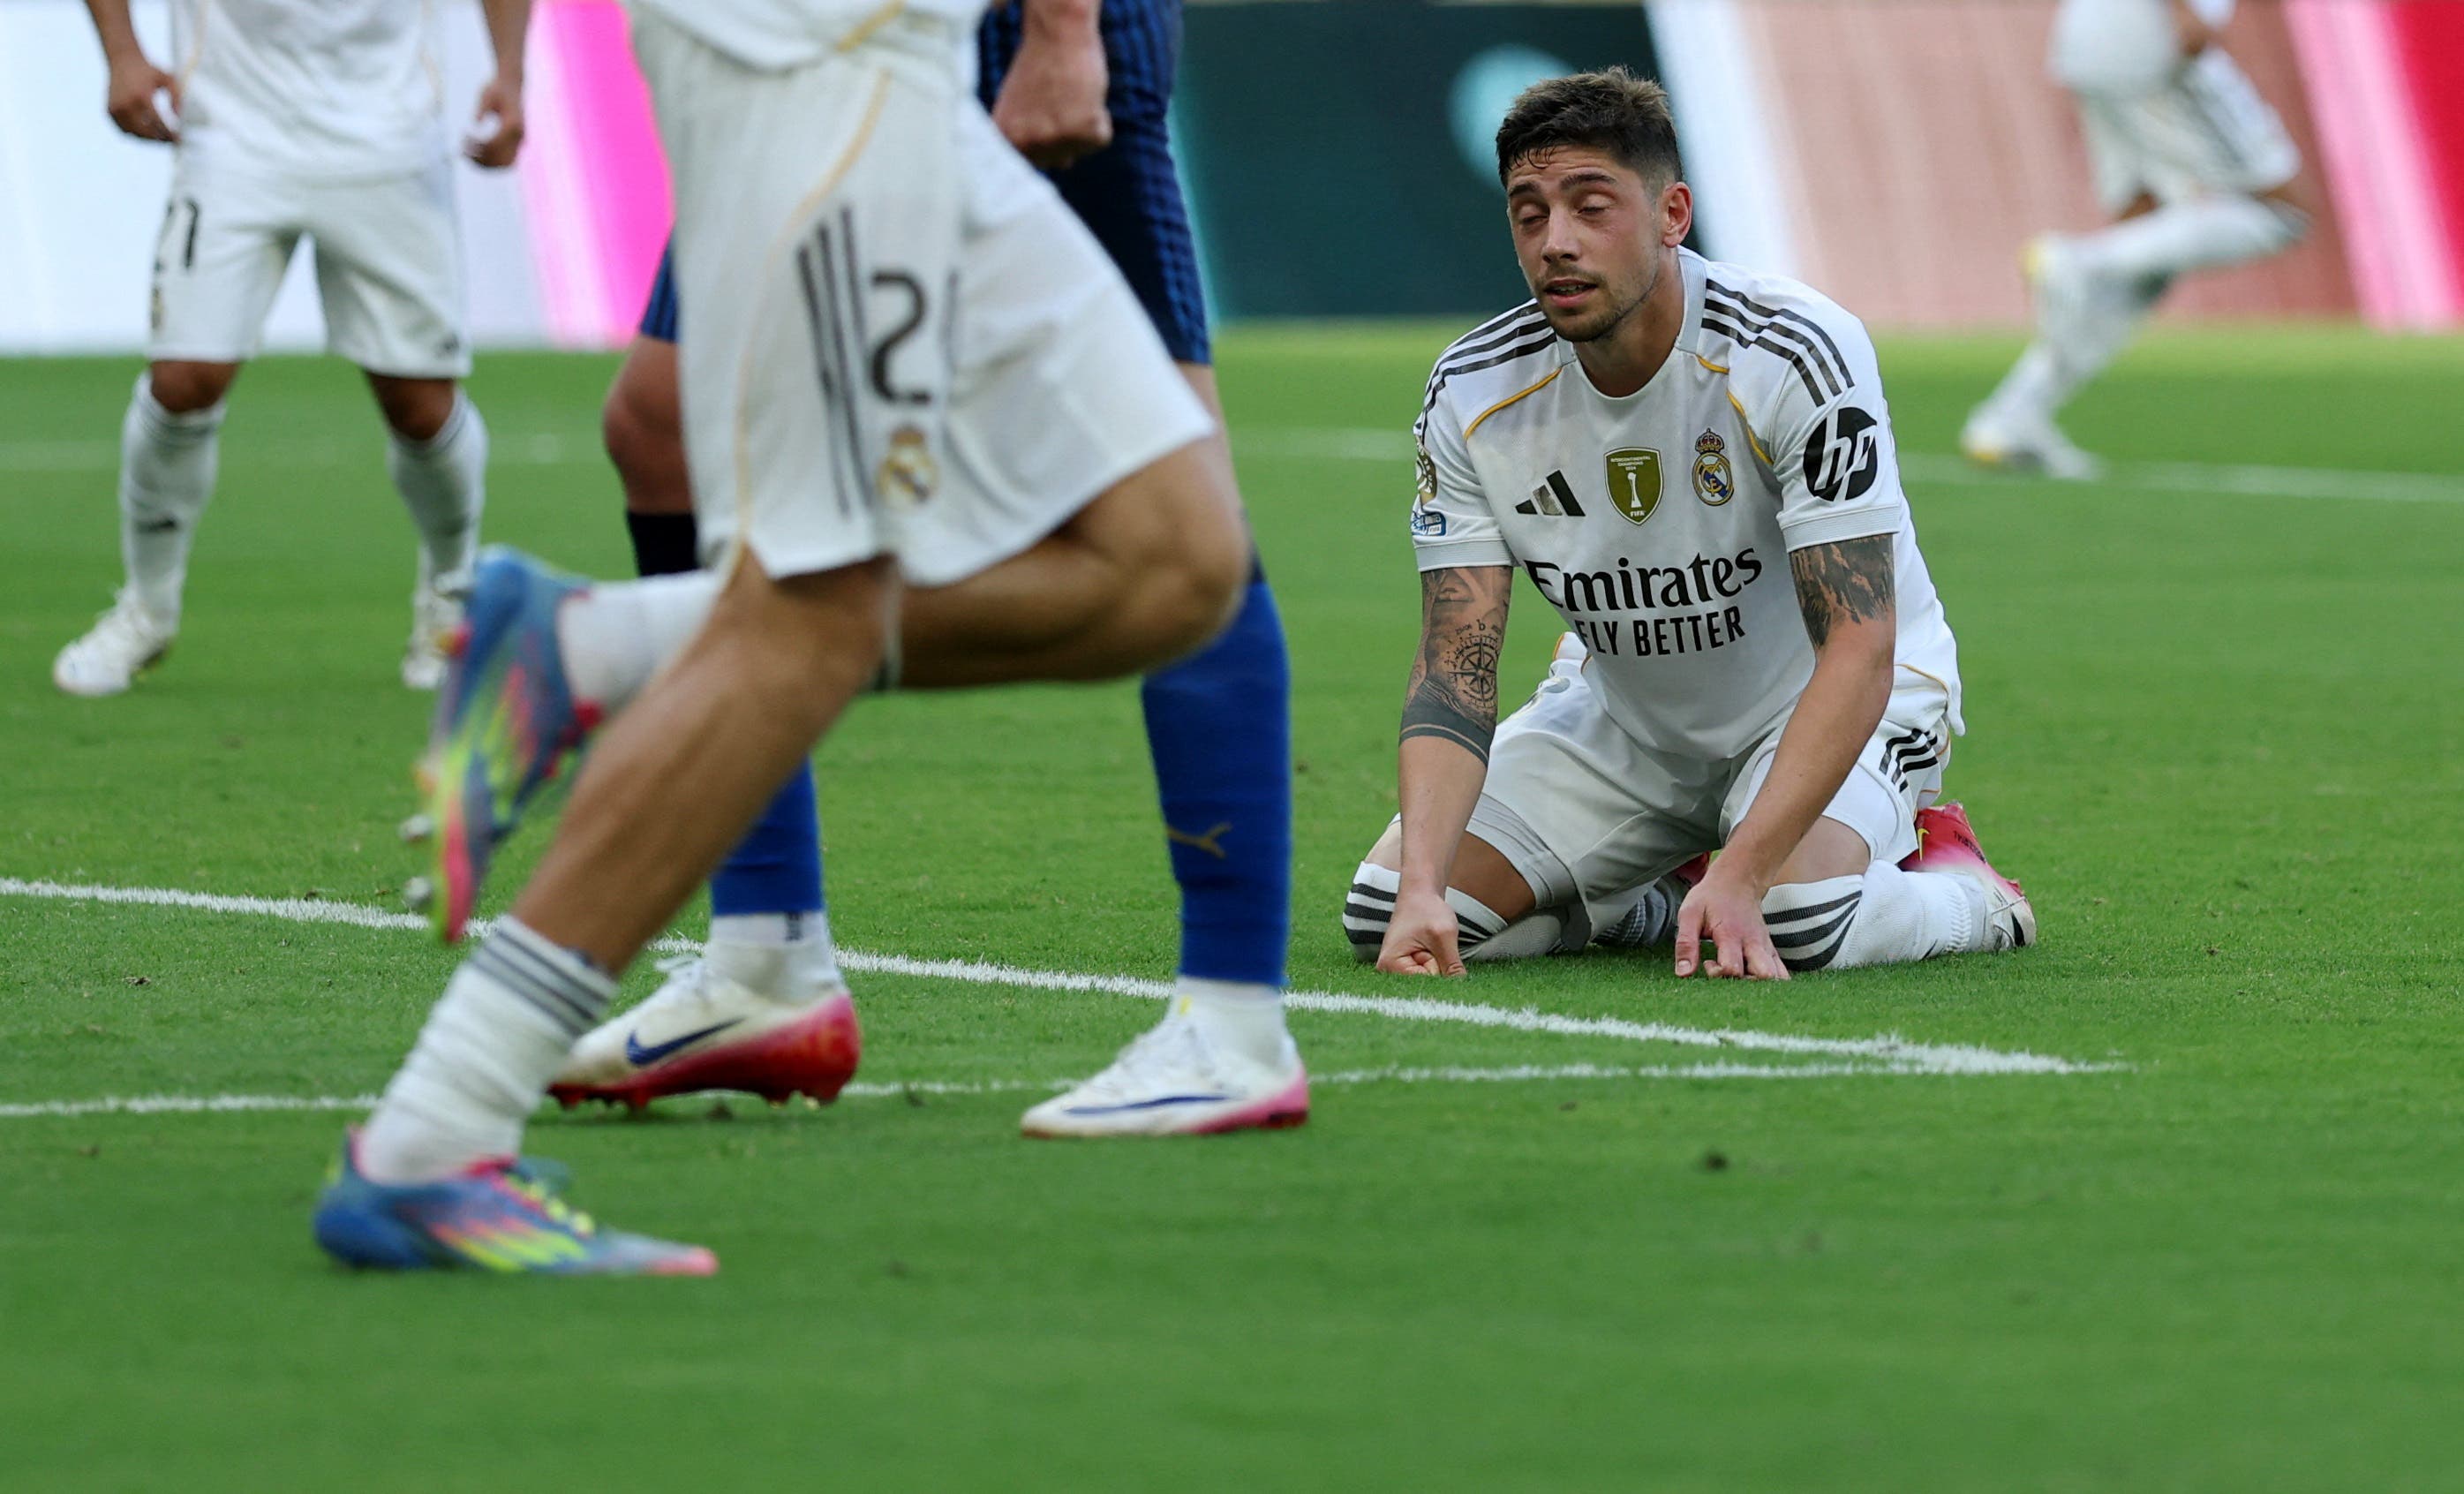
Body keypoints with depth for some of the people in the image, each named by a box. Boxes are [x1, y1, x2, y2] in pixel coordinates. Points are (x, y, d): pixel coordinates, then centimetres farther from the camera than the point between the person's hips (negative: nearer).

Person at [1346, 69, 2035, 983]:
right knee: (1386, 913, -12)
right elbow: (1453, 669, -15)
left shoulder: (1799, 354, -28)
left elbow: (1857, 656, -31)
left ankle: (1959, 890, 0)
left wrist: (1737, 878, -41)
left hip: (1827, 706, -5)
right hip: (1621, 718, 5)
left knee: (1795, 923, -36)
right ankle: (1642, 903, 16)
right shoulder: (1474, 394, -15)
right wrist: (1422, 887, -33)